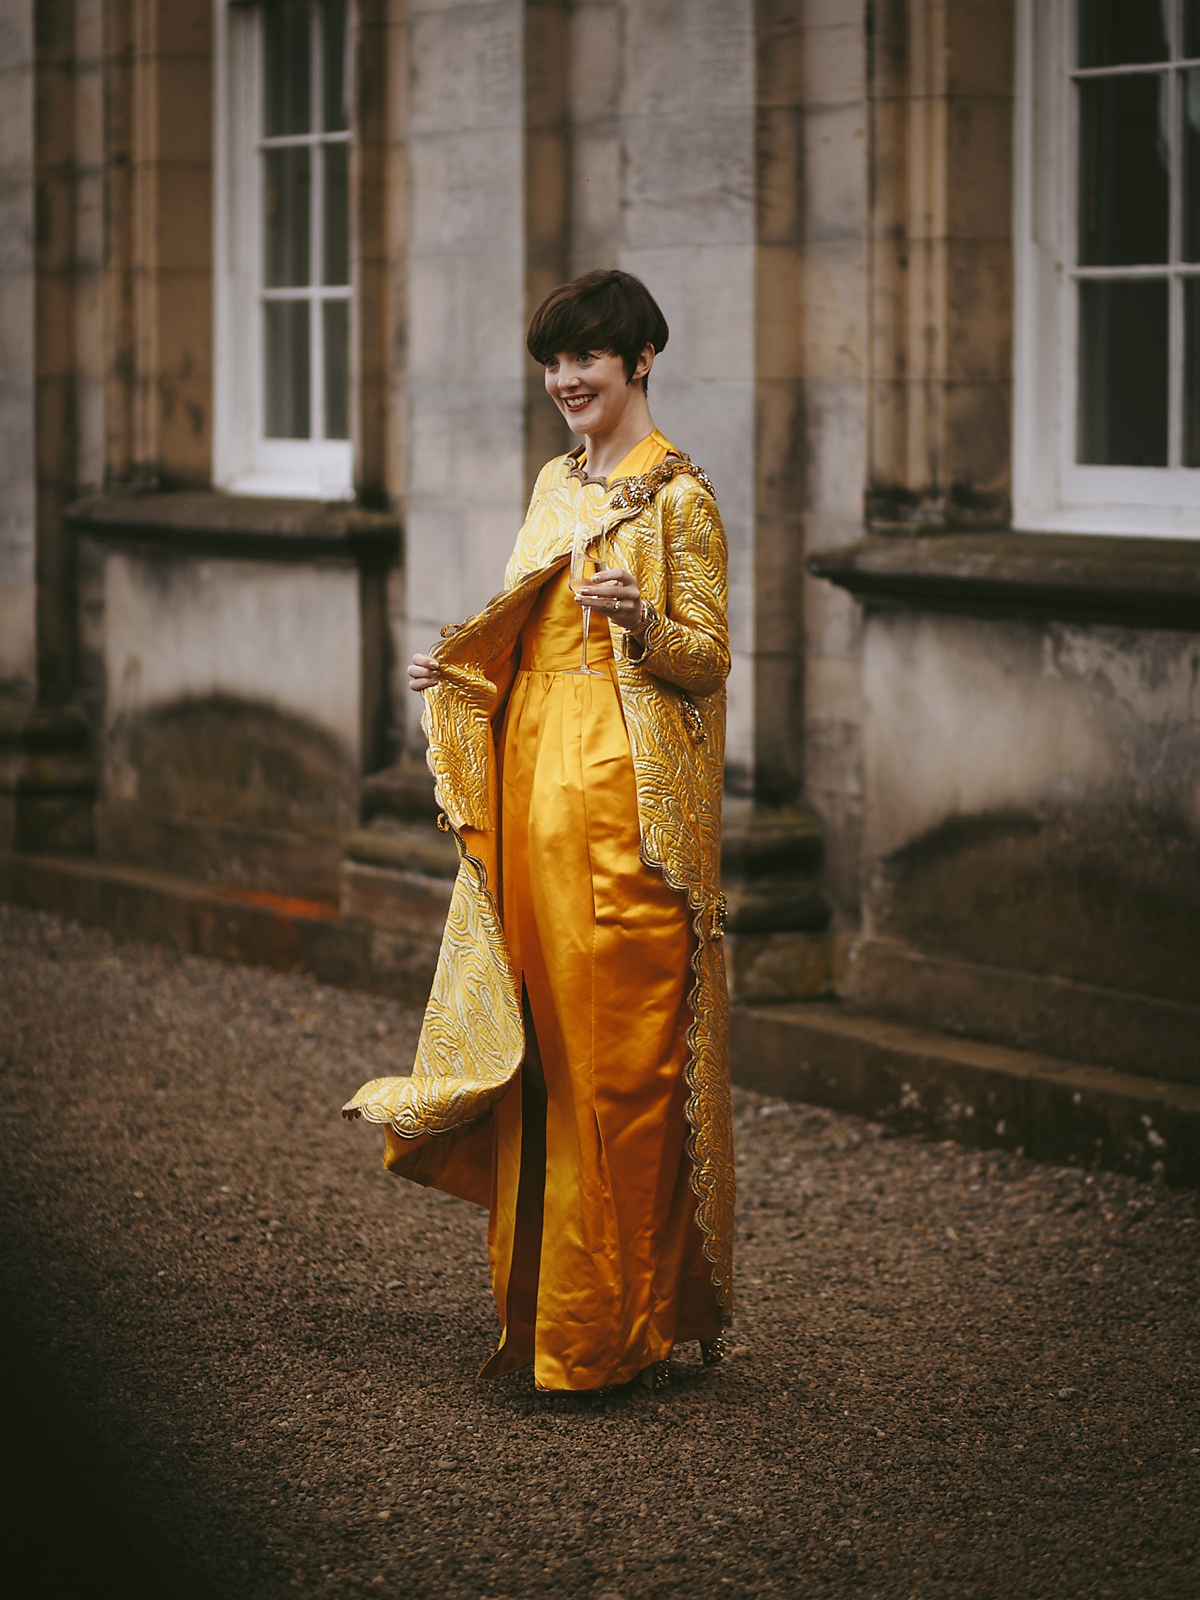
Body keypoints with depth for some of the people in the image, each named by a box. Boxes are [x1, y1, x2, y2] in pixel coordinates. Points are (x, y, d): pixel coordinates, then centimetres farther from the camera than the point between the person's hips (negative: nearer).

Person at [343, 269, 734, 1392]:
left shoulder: (679, 496, -5)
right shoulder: (556, 485, 17)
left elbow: (709, 659, -7)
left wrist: (642, 621, -26)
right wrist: (459, 669, 8)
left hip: (627, 793, -7)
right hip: (535, 779, 7)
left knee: (621, 1045, -5)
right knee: (547, 1036, 6)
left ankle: (627, 1320, 2)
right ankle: (548, 1300, 13)